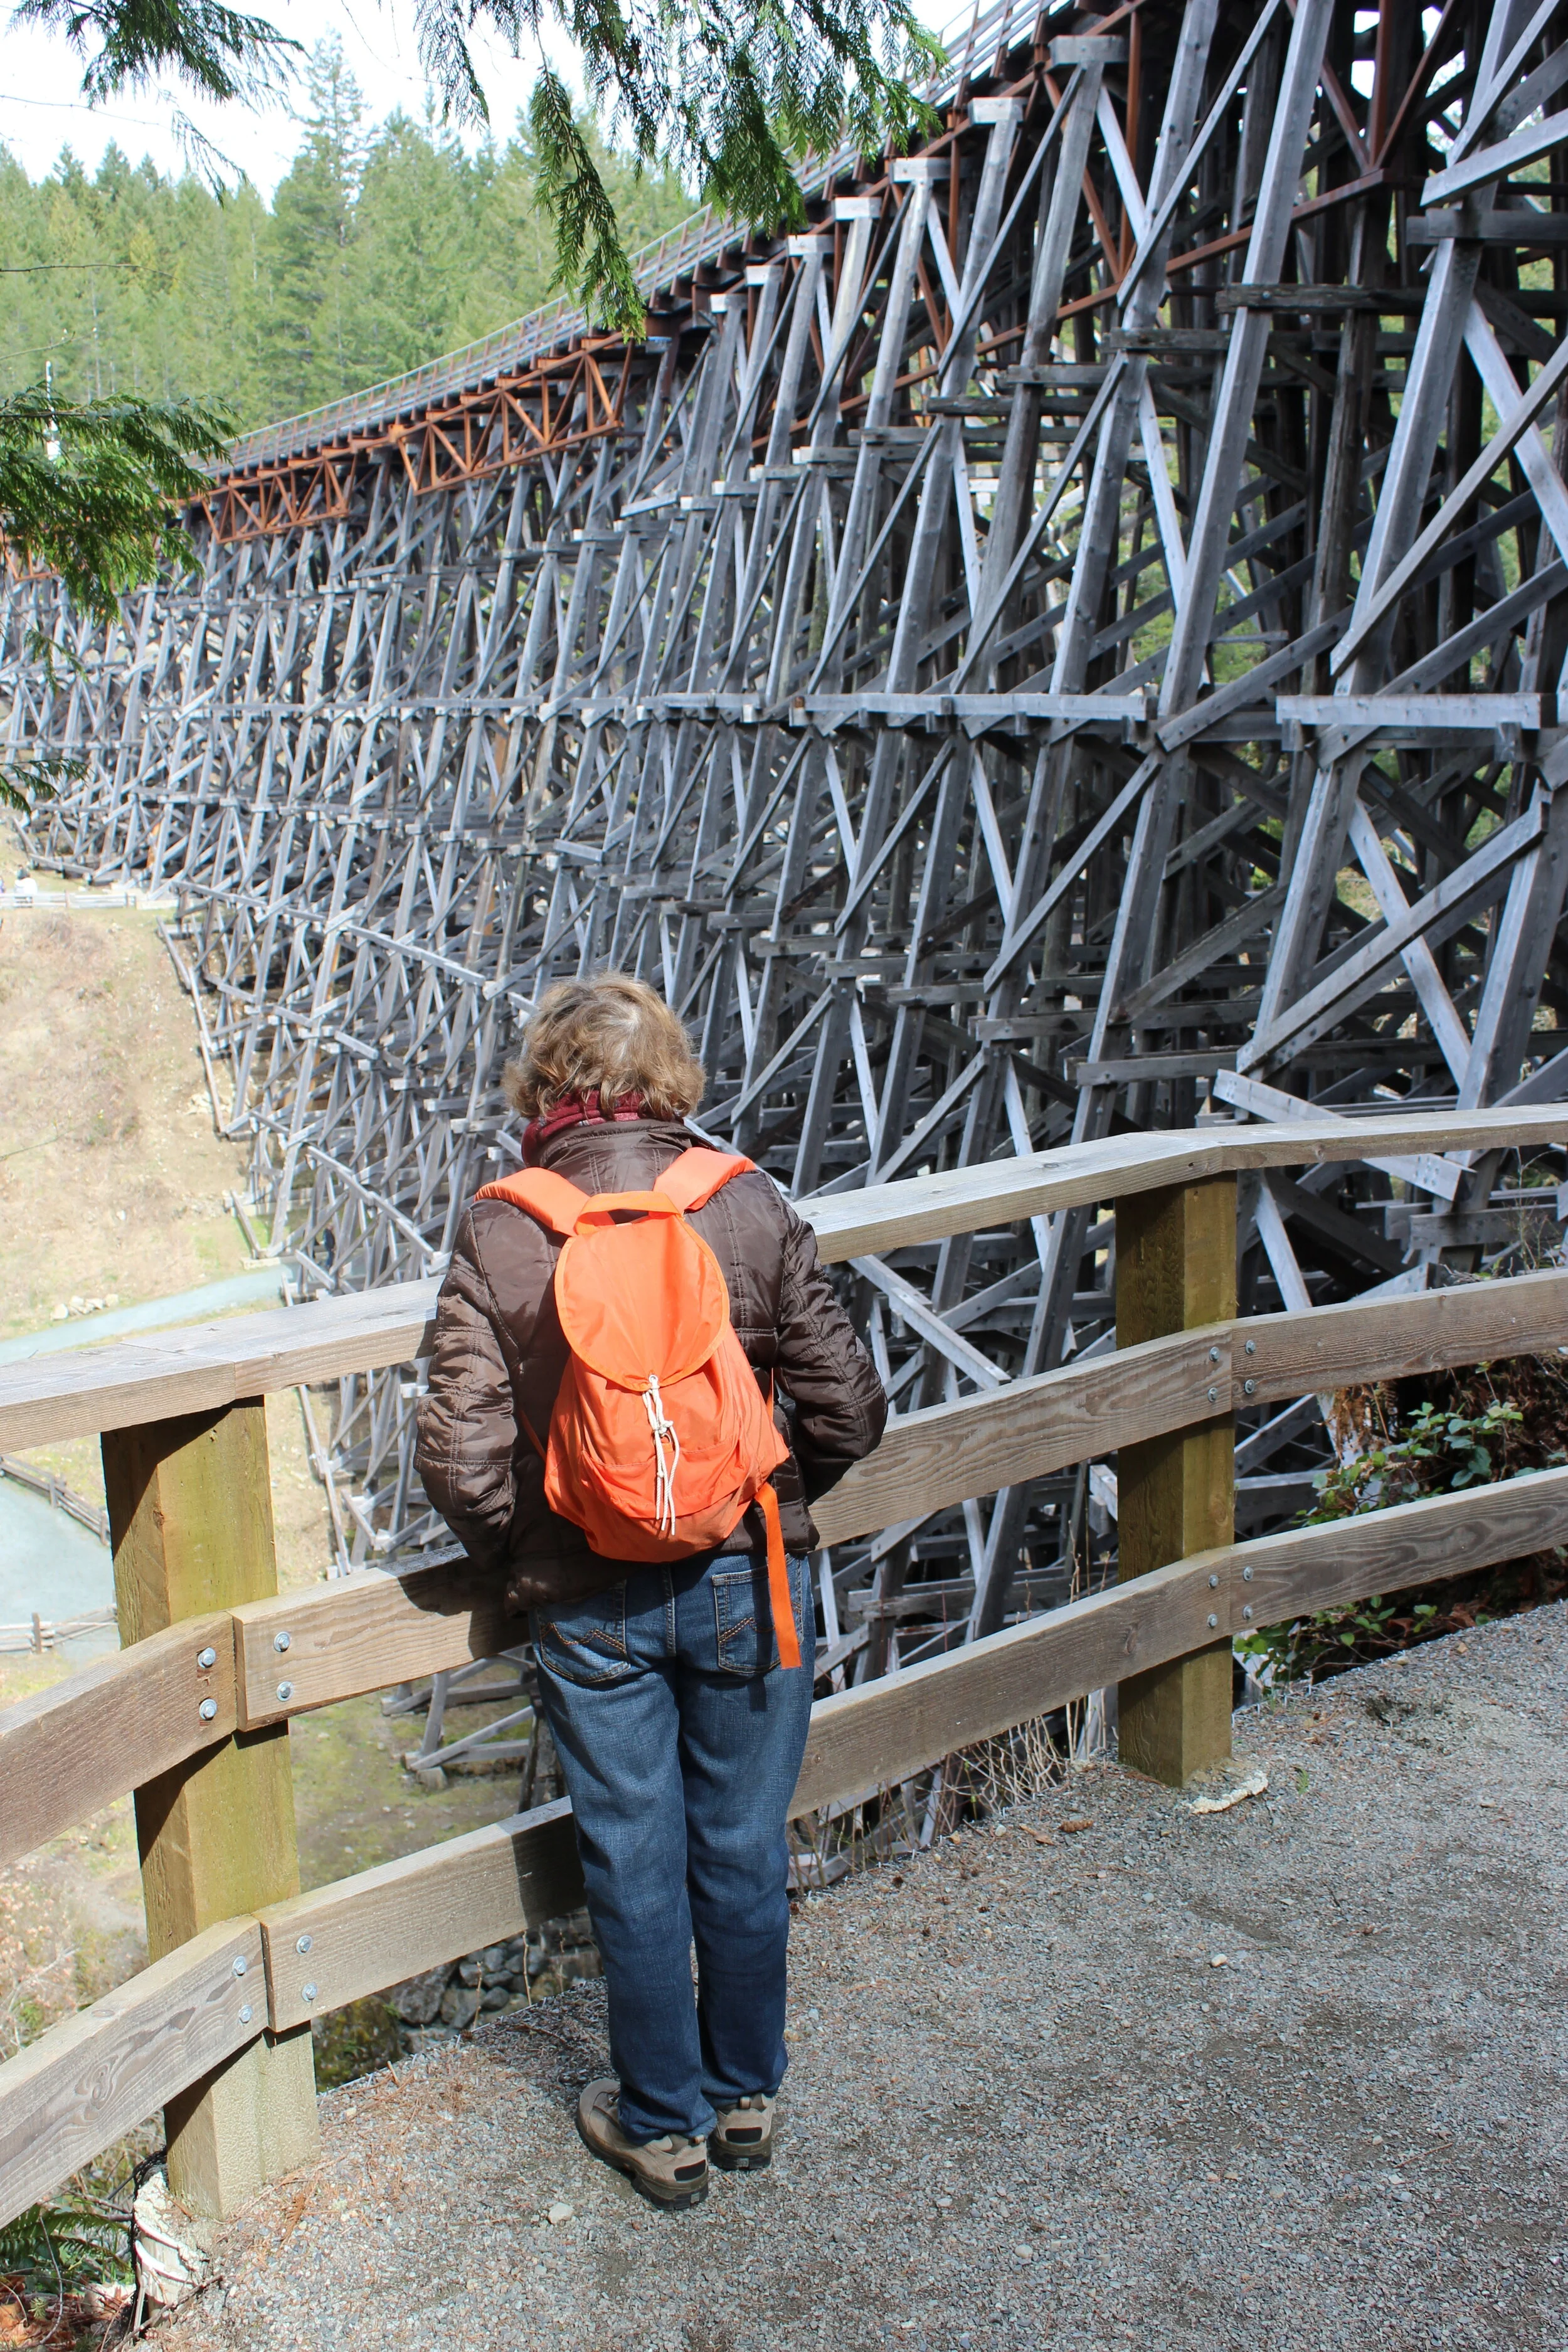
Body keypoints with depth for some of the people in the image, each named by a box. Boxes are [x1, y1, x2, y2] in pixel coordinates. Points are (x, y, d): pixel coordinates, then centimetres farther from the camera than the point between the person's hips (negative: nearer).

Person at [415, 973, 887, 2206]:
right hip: (744, 1584, 1)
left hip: (588, 1604, -1)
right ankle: (745, 2098, 35)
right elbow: (846, 1409, -8)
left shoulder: (498, 1235, -11)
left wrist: (522, 1555, 6)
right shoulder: (751, 1208, -9)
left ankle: (662, 2126, 30)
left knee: (633, 1865, 14)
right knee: (744, 1851, 17)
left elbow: (461, 1453, -13)